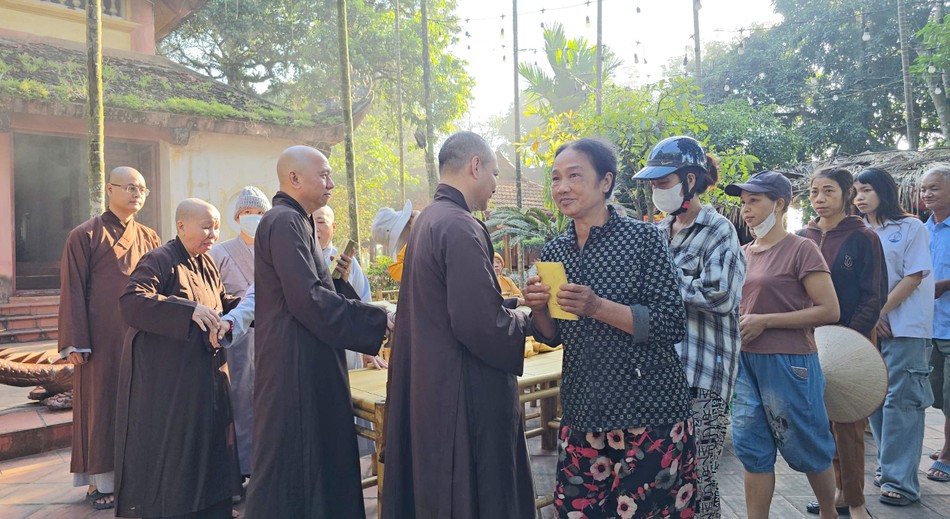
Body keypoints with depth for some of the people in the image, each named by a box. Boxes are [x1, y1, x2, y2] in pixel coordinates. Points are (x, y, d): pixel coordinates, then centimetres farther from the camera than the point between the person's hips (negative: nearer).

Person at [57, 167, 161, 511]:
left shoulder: (149, 238, 10)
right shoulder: (85, 235, -3)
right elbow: (72, 291, -6)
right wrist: (74, 342, -12)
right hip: (102, 338, -4)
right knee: (101, 403, 3)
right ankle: (100, 482, 12)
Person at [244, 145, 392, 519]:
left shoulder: (295, 222, 17)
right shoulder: (285, 222, -15)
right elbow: (309, 299, -23)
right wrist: (378, 320, -18)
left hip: (309, 365, 10)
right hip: (296, 366, -10)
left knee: (314, 459, 16)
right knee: (296, 462, 0)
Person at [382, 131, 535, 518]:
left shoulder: (426, 221, 10)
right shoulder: (460, 227, -19)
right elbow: (482, 325, -25)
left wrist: (506, 310, 15)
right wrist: (526, 319, -6)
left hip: (428, 388, 10)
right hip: (466, 395, -9)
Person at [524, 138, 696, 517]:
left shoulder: (643, 237, -8)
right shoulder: (554, 252, 5)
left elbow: (673, 326, -13)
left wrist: (598, 307, -24)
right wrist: (538, 309, -10)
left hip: (649, 413, -4)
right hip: (582, 415, 4)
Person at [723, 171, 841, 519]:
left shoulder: (801, 249, -8)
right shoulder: (743, 254, 11)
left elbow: (829, 311, -13)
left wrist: (765, 321, -17)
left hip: (788, 363, -5)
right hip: (745, 362, 6)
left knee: (806, 449, 11)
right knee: (753, 452, 9)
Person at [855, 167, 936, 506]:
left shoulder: (911, 228, 0)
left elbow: (914, 277, -7)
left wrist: (880, 312, -12)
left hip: (904, 327, -5)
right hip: (869, 328, 5)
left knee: (900, 402, -6)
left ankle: (900, 480, -2)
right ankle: (888, 466, 21)